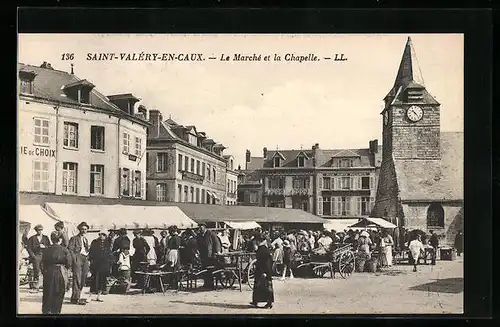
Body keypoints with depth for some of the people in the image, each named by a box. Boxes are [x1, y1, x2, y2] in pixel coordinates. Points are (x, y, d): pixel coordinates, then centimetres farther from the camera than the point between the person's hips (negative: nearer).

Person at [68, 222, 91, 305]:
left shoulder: (86, 240, 24)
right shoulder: (74, 238, 2)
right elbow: (70, 249, -6)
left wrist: (87, 258, 13)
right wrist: (74, 259, -14)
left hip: (85, 260, 7)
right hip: (77, 258, -7)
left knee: (83, 280, 6)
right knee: (77, 279, -13)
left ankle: (77, 296, 13)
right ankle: (75, 298, -14)